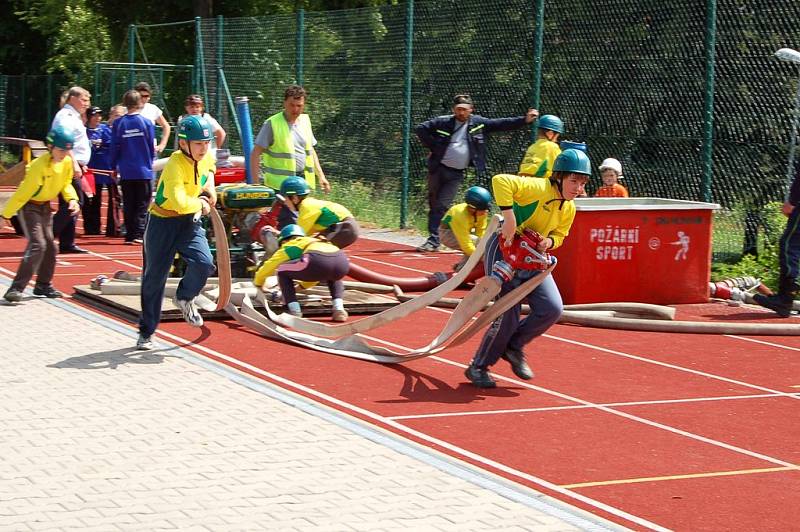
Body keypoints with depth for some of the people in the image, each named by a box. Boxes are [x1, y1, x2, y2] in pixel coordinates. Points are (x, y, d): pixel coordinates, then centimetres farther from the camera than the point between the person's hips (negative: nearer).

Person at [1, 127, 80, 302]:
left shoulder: (67, 162, -9)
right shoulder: (39, 166, -30)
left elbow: (66, 183, 11)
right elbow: (23, 193, -26)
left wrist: (72, 199, -9)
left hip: (45, 206, 8)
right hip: (28, 205, -8)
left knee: (49, 245, 11)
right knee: (37, 244, -19)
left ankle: (43, 285, 27)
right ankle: (16, 289, -21)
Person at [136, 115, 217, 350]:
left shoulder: (207, 158, -5)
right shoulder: (175, 165, -27)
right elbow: (180, 203, -38)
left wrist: (209, 185, 7)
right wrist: (201, 203, -20)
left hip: (191, 221, 5)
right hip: (163, 223, -5)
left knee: (204, 263, -19)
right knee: (154, 278, 4)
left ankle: (184, 298, 13)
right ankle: (146, 332, 19)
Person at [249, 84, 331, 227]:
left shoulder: (305, 121, 10)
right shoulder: (272, 124, -9)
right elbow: (255, 154, -10)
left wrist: (321, 176, 16)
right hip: (281, 183, -7)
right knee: (287, 225, -13)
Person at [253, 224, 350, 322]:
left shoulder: (289, 246, 28)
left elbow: (269, 265, 37)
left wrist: (257, 283, 56)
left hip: (317, 263, -5)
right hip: (342, 263, 5)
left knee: (283, 273, 21)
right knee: (333, 278, 41)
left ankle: (295, 312, 9)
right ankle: (339, 309, 16)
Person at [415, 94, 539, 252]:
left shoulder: (478, 123, 1)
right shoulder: (443, 122, -5)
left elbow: (500, 124, -1)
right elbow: (421, 129, -2)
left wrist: (524, 120, -10)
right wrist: (432, 146, -8)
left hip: (456, 174, 0)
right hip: (438, 168, 0)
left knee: (442, 206, -7)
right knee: (433, 204, 6)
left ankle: (433, 240, -7)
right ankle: (432, 240, 16)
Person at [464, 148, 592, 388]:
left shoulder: (569, 209, 2)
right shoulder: (538, 188, -23)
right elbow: (501, 181, -36)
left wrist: (549, 242, -8)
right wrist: (509, 218, -39)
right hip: (504, 251, -7)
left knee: (553, 309, -9)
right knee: (508, 316, -10)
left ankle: (513, 346, 15)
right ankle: (478, 367, 11)